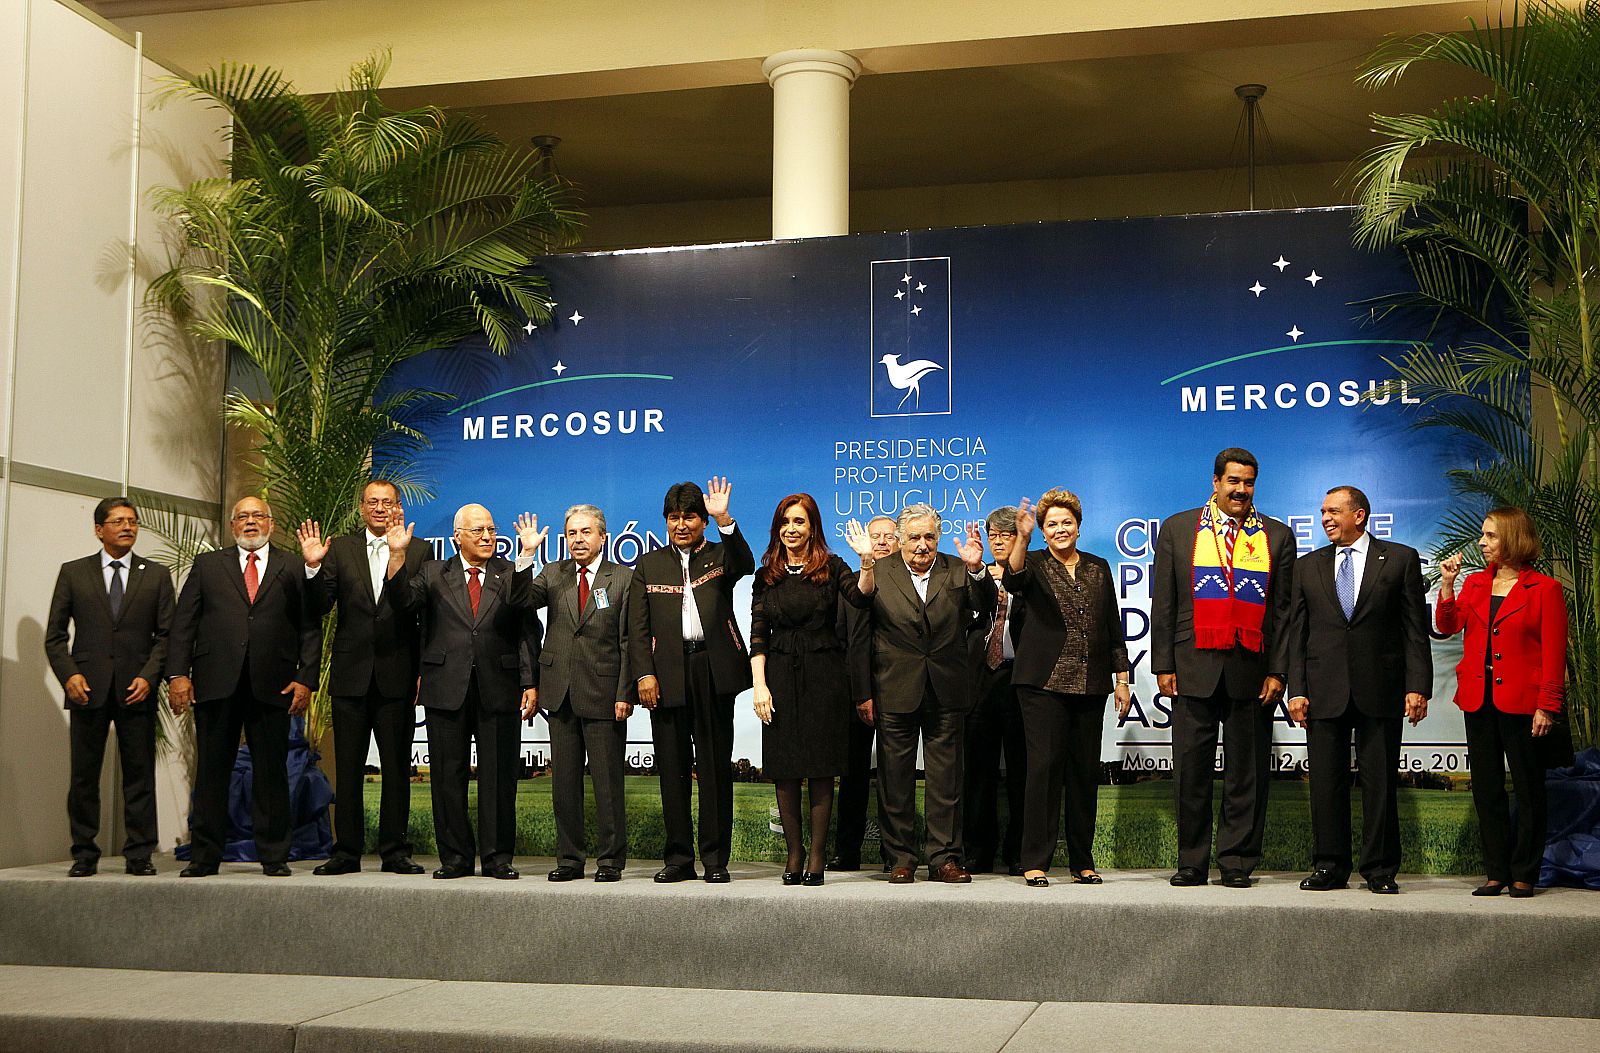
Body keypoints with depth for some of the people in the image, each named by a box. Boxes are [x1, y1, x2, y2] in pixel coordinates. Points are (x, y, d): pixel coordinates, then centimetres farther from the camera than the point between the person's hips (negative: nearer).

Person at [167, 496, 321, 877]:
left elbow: (310, 628, 7)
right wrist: (178, 674, -3)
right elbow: (183, 623, 9)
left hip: (272, 685, -1)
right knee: (211, 771, 4)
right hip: (216, 684, 1)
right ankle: (204, 857, 12)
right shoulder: (207, 564, 14)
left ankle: (274, 857, 9)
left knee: (271, 772, 2)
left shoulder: (294, 567, 12)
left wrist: (306, 678, -4)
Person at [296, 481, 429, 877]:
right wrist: (313, 567, -16)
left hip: (397, 676, -1)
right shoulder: (339, 549, 7)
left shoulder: (418, 550, 3)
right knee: (348, 768, 6)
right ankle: (346, 851, 13)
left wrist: (424, 670, -5)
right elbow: (321, 607, 1)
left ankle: (395, 851, 11)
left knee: (397, 767, 4)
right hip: (351, 674, 1)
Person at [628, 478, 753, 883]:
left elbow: (745, 564, -15)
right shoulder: (649, 565, 14)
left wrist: (724, 519, -27)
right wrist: (644, 674, -4)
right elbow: (638, 626, 8)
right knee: (672, 769, 4)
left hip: (713, 670, -1)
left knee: (716, 767, 0)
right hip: (667, 674, 2)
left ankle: (716, 859, 6)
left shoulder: (720, 556, 10)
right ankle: (678, 858, 11)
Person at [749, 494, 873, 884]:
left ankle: (817, 857, 6)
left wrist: (867, 560, -32)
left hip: (824, 678, -2)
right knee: (784, 772, 2)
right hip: (780, 678, 2)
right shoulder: (767, 576, 9)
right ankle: (794, 853, 13)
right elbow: (758, 635, 6)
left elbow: (861, 598, -15)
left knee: (821, 770, 0)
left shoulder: (830, 567, 4)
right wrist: (759, 685, -4)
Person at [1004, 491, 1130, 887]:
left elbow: (1114, 628, 16)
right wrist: (1022, 538, -38)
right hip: (1044, 683, -4)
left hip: (1090, 685, 4)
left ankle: (1082, 862, 13)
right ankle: (1035, 862, -4)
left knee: (1086, 770, 5)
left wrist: (1122, 679, 11)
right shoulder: (1034, 565, 3)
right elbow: (1014, 579, -22)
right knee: (1045, 766, -8)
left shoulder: (1098, 568, 15)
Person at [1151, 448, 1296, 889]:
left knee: (1247, 773, 3)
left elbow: (1284, 611, 7)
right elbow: (1163, 604, 7)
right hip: (1194, 669, 0)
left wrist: (1277, 671, -1)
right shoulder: (1177, 529, 9)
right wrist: (1163, 666, 0)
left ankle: (1237, 862, 12)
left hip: (1253, 672, 0)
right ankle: (1192, 862, 12)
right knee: (1191, 770, 3)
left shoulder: (1277, 537, 10)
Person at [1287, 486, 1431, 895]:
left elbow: (1415, 628, 1)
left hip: (1380, 690, -2)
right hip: (1324, 690, 2)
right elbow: (1297, 632, 9)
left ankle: (1380, 871, 10)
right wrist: (1296, 689, -1)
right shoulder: (1308, 566, 12)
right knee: (1326, 782, 4)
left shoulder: (1400, 559, 5)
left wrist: (1417, 686, -7)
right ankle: (1330, 868, 13)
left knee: (1380, 782, 1)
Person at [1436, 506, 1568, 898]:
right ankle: (1497, 873, 15)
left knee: (1528, 790, 3)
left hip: (1521, 702, -5)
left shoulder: (1545, 589, -4)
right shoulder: (1474, 583, 12)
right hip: (1478, 700, 5)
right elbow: (1448, 626, 2)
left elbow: (1554, 653, -6)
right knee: (1486, 789, 8)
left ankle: (1524, 875, 12)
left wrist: (1547, 706, -12)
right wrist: (1447, 585, -8)